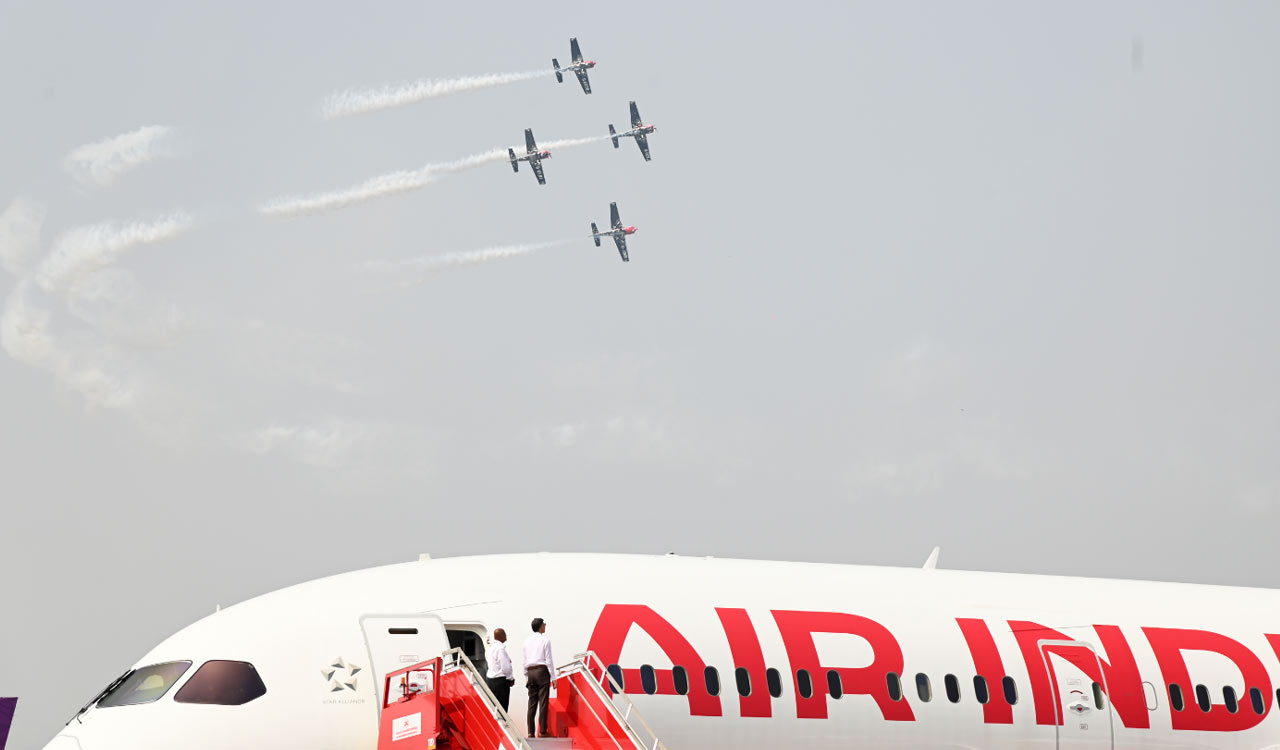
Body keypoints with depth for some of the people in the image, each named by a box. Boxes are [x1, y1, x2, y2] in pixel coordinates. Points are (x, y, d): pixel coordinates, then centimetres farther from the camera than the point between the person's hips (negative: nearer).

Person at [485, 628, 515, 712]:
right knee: (502, 706, -9)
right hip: (500, 681, -9)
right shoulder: (501, 648, -15)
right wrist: (511, 679, -2)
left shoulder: (492, 648, 15)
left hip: (490, 679, 9)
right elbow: (505, 667, -17)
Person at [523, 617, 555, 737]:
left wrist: (526, 677, 20)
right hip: (542, 671, -5)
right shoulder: (545, 640, -5)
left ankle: (530, 732, 3)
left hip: (531, 672, 5)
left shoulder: (527, 641, 12)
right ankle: (542, 731, -6)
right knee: (543, 702, -4)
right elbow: (549, 660, -7)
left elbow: (525, 661, 14)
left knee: (532, 702, 5)